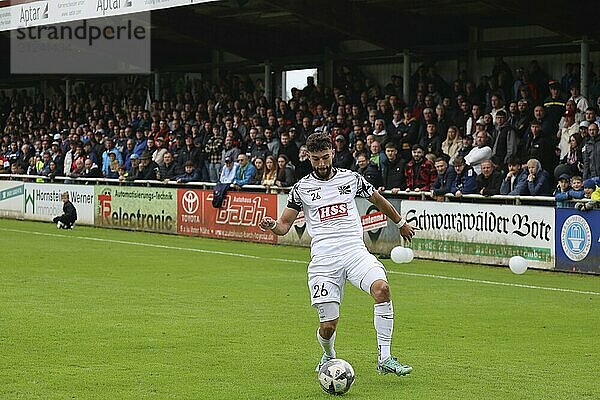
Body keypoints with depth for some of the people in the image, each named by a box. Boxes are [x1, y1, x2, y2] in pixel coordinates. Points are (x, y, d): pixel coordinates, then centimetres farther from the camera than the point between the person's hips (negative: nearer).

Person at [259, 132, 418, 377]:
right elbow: (284, 225, 8)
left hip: (355, 251, 1)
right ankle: (329, 357, 30)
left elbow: (378, 201, 27)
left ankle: (384, 359, -23)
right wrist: (272, 226, -16)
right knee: (328, 326, -8)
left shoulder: (351, 178, 11)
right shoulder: (302, 188, 7)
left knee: (381, 288, -29)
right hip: (323, 260, -1)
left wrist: (401, 224, 38)